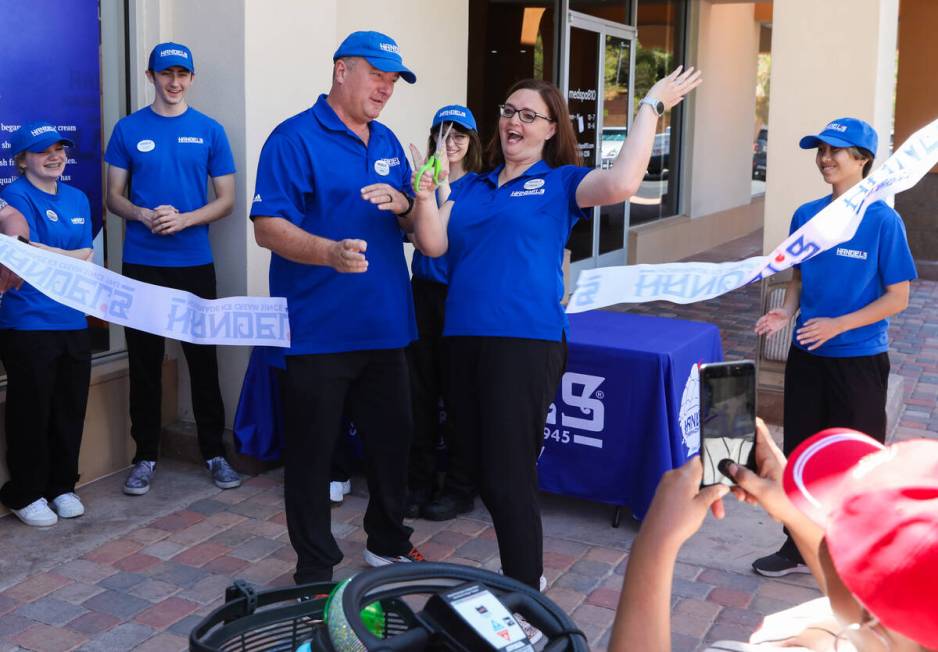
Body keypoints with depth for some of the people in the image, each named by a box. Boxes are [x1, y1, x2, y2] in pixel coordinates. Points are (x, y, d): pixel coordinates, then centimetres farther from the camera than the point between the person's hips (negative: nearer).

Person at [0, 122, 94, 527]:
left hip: (73, 322, 6)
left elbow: (86, 259, 6)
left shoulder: (78, 199, 13)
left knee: (71, 410, 11)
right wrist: (69, 258, -23)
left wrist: (40, 251, -7)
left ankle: (62, 486, 26)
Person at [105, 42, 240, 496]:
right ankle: (145, 456, 17)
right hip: (141, 264, 1)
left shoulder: (209, 131, 3)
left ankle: (214, 452, 17)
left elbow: (226, 200, 3)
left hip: (195, 263, 0)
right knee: (144, 361, 6)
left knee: (203, 358, 5)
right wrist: (145, 216, -14)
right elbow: (114, 197, 6)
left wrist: (184, 219, -14)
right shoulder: (129, 129, 4)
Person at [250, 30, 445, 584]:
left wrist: (403, 206, -7)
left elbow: (430, 240, 17)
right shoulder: (295, 139, -8)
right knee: (312, 452, 5)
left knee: (393, 439, 17)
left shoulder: (387, 143, 13)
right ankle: (315, 570, 21)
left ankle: (388, 542, 38)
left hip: (383, 326, 7)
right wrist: (330, 252, -33)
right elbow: (268, 226, -16)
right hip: (318, 331, -7)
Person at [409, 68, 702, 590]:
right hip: (464, 338, 6)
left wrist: (651, 108, -10)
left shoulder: (560, 182, 2)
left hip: (526, 341, -6)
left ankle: (525, 590, 12)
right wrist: (425, 200, -9)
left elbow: (621, 183, -17)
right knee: (483, 471, 15)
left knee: (510, 476, -4)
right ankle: (522, 569, 34)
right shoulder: (473, 187, 17)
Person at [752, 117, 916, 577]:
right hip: (806, 356, 5)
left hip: (859, 359, -5)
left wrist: (837, 325, -20)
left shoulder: (882, 220, -12)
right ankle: (798, 548, 28)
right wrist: (786, 312, -7)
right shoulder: (805, 216, 3)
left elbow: (898, 297, -10)